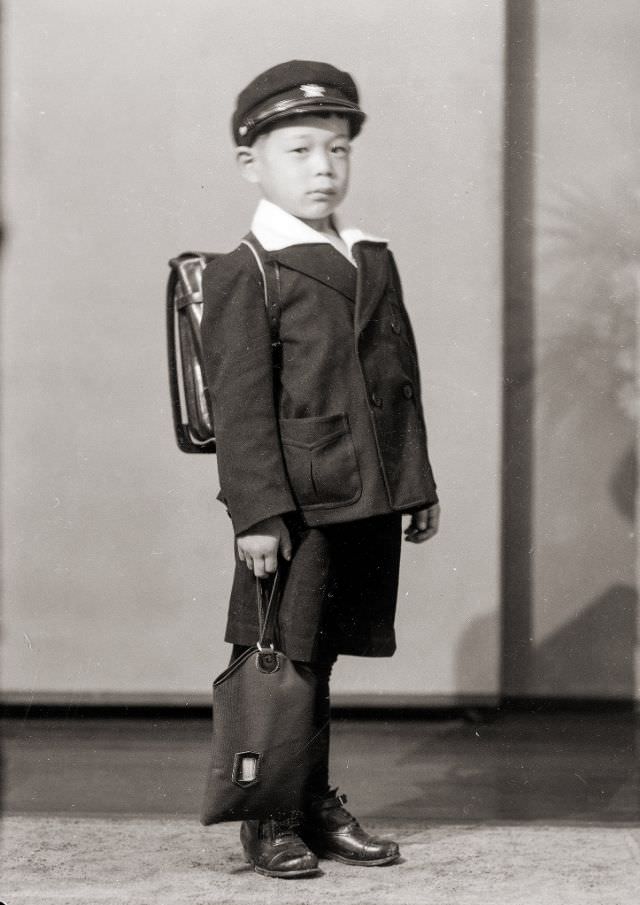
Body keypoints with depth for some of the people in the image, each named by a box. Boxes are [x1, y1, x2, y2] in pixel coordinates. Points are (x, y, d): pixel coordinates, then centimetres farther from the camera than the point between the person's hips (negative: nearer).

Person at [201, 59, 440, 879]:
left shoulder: (374, 264, 14)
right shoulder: (244, 275, -6)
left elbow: (402, 384, 18)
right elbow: (241, 405, -11)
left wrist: (418, 486, 15)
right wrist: (258, 511, -16)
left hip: (368, 504, 6)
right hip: (294, 509, -6)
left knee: (318, 660, 14)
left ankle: (318, 810, 23)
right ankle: (270, 823, 9)